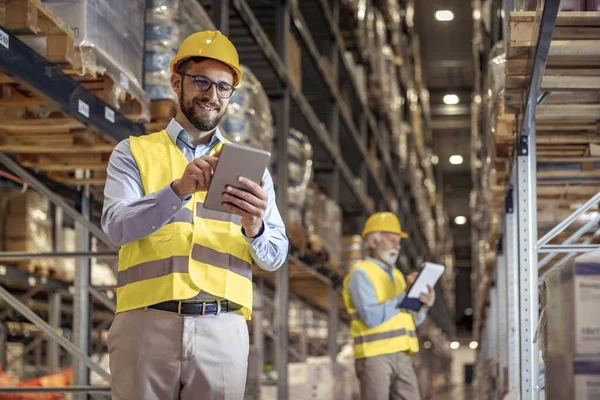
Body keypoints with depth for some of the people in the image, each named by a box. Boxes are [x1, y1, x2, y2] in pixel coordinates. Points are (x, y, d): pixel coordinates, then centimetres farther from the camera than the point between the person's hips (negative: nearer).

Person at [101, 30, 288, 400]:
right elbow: (117, 226, -6)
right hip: (147, 323, -1)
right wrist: (179, 189, -22)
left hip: (222, 329, 2)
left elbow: (275, 257, 8)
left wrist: (254, 228, -15)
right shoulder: (134, 153, 11)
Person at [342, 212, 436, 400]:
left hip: (401, 355, 7)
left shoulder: (396, 274, 18)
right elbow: (372, 318, -20)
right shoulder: (360, 274, -7)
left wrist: (424, 306, -6)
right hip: (373, 355, -7)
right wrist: (405, 296, -20)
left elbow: (410, 319, 15)